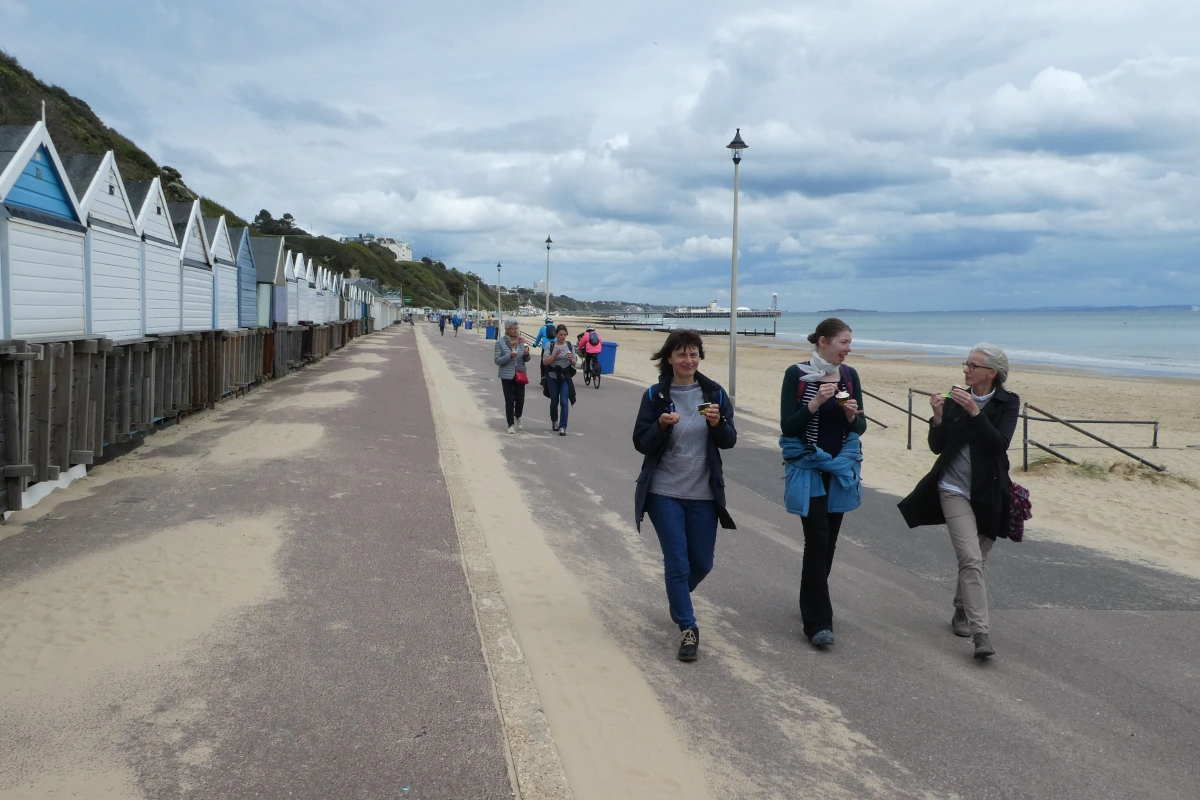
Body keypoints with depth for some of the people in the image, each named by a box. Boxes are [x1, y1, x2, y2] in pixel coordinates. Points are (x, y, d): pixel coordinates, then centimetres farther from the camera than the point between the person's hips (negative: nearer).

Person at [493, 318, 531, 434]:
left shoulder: (521, 341, 2)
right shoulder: (500, 342, -8)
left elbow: (526, 359, 10)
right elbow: (497, 360, -8)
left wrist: (527, 354, -13)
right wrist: (510, 356, -22)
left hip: (520, 375, 3)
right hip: (507, 375, -3)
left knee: (520, 399, 4)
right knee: (509, 401, 0)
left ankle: (517, 417, 34)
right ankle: (511, 425, 12)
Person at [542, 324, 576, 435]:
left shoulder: (570, 345, 3)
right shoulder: (550, 345, -2)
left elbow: (574, 364, 7)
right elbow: (545, 362, -9)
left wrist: (571, 359, -15)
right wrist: (555, 354, -22)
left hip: (565, 377, 0)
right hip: (553, 377, 0)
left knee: (564, 402, -10)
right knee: (554, 401, 11)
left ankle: (562, 427, -9)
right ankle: (554, 421, 36)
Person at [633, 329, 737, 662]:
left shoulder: (714, 392, 0)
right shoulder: (655, 395, -5)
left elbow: (729, 441, -1)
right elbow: (640, 443, -6)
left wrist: (718, 423, -21)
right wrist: (662, 425, -24)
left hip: (704, 493, 3)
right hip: (664, 493, -2)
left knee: (702, 563, 12)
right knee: (677, 561, -3)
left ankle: (677, 596, 44)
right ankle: (688, 628, 12)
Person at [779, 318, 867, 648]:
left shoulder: (849, 375, 4)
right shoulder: (797, 374, -9)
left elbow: (860, 428, 7)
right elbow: (787, 427, -11)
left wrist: (853, 415, -14)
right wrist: (814, 404, -25)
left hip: (840, 468, 5)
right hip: (809, 468, -5)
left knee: (828, 541, 11)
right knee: (818, 540, -11)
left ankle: (812, 604, 29)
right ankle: (818, 621, -8)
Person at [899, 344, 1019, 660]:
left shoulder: (1008, 403, -1)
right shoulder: (955, 398, 1)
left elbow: (1000, 444, -16)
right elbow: (937, 446, 1)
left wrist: (975, 413, -25)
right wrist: (939, 417, -16)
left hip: (989, 493, 1)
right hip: (955, 489, -1)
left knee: (975, 560, 14)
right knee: (971, 560, -13)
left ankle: (961, 614, 36)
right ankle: (980, 633, -16)